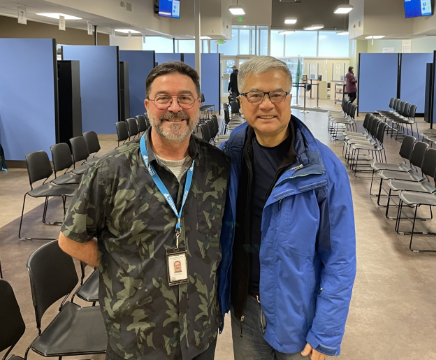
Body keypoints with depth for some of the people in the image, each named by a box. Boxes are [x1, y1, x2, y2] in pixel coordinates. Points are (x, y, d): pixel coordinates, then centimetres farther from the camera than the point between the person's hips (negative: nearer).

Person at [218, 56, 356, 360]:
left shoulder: (324, 168, -18)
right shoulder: (230, 155, -8)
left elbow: (339, 258, -14)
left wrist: (325, 335, -13)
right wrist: (219, 289, 2)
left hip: (298, 311, -3)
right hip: (243, 306, 3)